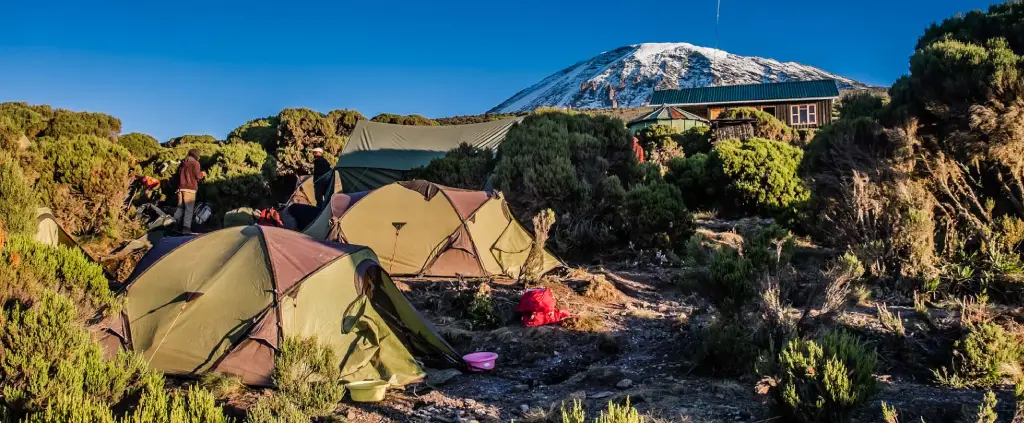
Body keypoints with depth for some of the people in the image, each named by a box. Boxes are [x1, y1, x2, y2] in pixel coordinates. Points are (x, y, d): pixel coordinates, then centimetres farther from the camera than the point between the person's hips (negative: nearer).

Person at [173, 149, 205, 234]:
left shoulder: (182, 163, 16)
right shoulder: (195, 163, -3)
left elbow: (177, 176, 17)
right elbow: (198, 175, -9)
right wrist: (202, 174, 11)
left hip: (181, 188, 6)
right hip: (190, 189, -6)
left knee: (180, 207, 12)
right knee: (189, 208, -4)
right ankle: (186, 228, -8)